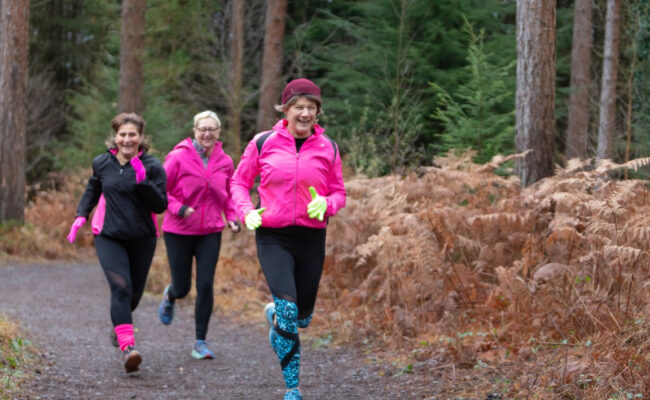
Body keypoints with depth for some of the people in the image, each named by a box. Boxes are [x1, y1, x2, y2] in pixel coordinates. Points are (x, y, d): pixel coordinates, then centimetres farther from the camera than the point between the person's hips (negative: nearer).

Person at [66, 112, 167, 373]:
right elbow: (93, 189, 22)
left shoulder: (152, 166, -5)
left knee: (135, 292, 13)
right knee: (121, 287, -19)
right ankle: (127, 347, -28)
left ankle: (119, 323, 48)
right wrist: (81, 215, 10)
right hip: (108, 236, -1)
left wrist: (143, 181, -23)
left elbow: (161, 205, -11)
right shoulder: (102, 164, 2)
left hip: (142, 239, 1)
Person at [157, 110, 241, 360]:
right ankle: (170, 296, 46)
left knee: (205, 286, -7)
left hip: (210, 233, 2)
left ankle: (200, 341, 5)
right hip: (178, 232, -2)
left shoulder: (225, 162, 2)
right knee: (182, 288, 6)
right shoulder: (179, 157, -10)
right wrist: (178, 209, -21)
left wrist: (232, 217, 3)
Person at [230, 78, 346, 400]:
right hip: (273, 238, -3)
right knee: (289, 309, -20)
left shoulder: (327, 148, 2)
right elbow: (239, 182, 9)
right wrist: (247, 212, -10)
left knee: (302, 317, 12)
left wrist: (325, 204, -13)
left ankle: (274, 314, 50)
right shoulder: (263, 143, -2)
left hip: (311, 239, 3)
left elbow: (339, 193, 10)